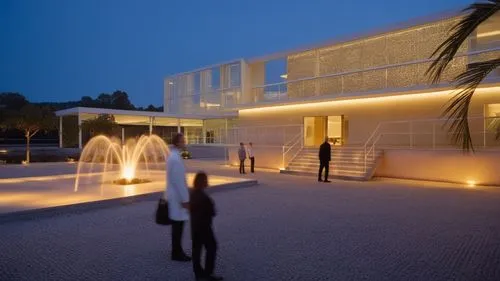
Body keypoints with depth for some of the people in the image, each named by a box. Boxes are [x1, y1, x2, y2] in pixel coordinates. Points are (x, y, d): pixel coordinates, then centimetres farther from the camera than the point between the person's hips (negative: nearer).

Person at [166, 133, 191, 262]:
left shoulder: (173, 156, 10)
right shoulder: (176, 158, -21)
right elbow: (178, 181, -23)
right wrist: (185, 199, -18)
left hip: (176, 196, 10)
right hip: (178, 197, -10)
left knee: (178, 225, 16)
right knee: (178, 226, 0)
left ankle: (177, 251, 27)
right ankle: (177, 253, 11)